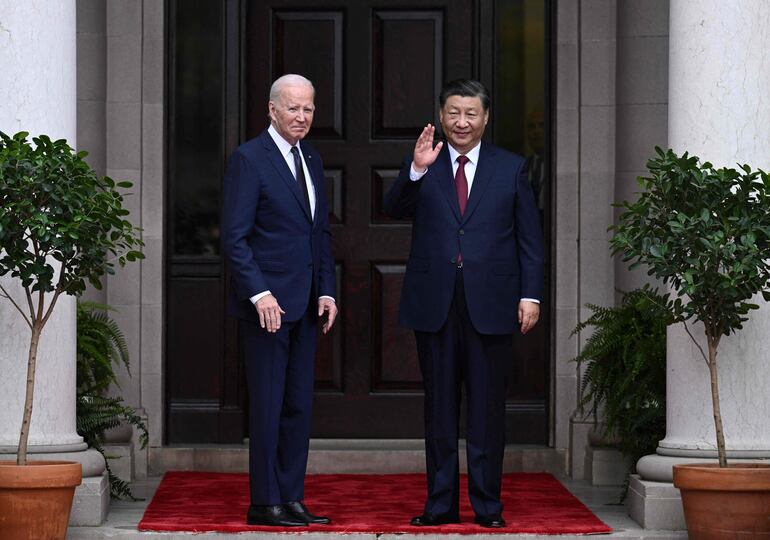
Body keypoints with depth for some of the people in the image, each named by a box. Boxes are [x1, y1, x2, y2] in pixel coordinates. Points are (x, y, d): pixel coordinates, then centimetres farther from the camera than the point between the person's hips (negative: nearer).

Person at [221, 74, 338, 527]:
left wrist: (327, 291, 9)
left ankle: (292, 499, 14)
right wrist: (260, 294, -19)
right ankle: (265, 503, 2)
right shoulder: (249, 159, -8)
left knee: (299, 405, 8)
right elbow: (234, 237, -12)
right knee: (268, 405, -4)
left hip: (305, 304, 7)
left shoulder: (312, 160, 15)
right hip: (266, 303, -7)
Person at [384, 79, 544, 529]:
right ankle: (441, 504, 14)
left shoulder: (511, 168, 7)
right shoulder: (422, 167, 7)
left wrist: (531, 294, -2)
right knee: (440, 408, 7)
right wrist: (416, 171, -24)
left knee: (488, 409, 3)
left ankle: (488, 504, 10)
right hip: (435, 305, 1)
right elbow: (395, 209, -8)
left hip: (490, 305, -1)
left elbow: (530, 239, 6)